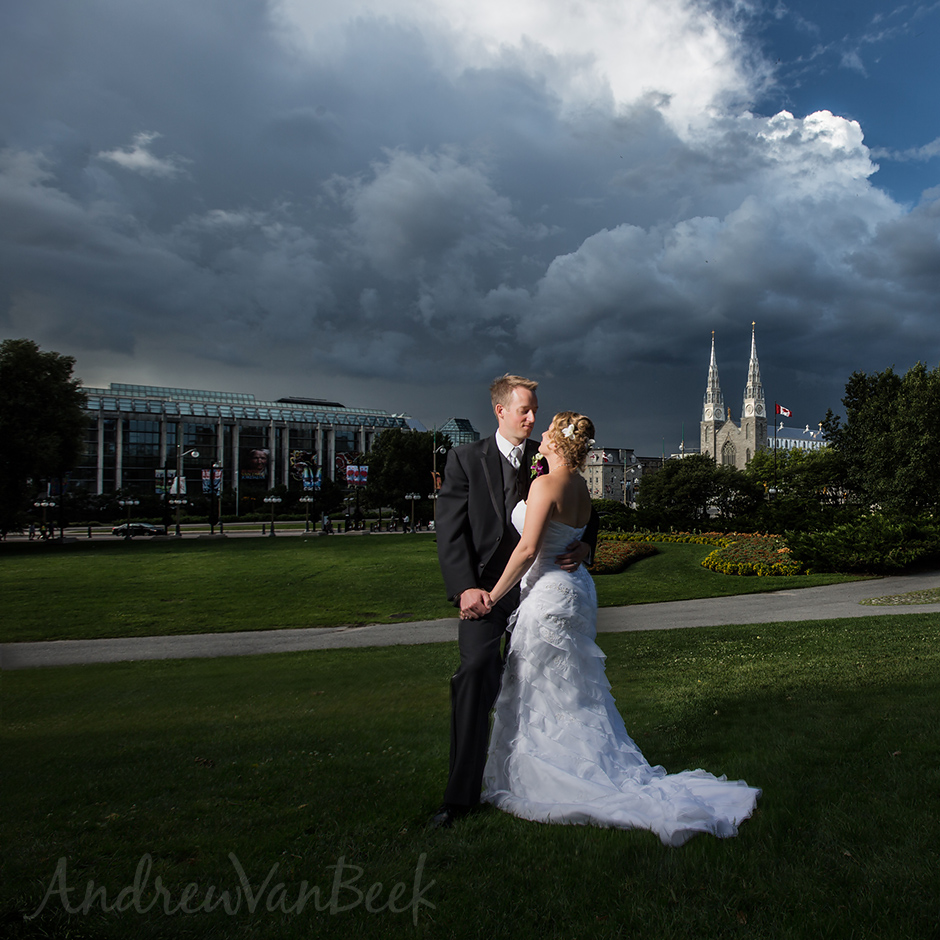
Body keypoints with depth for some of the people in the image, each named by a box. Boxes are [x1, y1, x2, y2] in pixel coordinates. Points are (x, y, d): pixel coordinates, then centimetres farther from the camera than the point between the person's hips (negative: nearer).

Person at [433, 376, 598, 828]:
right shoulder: (466, 458, 0)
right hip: (486, 587, -3)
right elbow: (450, 530, -5)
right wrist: (466, 588, -17)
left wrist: (583, 546, -5)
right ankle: (461, 794, -11)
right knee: (476, 671, -20)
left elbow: (585, 513, 17)